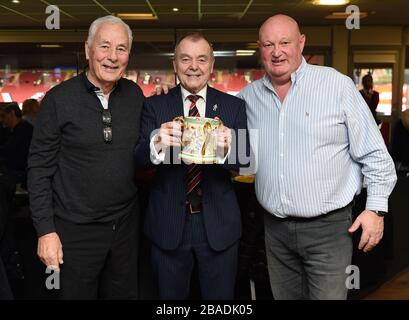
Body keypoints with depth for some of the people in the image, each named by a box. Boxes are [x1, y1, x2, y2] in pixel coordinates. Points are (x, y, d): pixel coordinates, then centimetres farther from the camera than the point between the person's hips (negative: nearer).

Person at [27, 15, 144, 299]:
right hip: (76, 229, -3)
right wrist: (45, 230, -10)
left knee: (124, 294, 19)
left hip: (126, 223, 4)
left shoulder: (135, 94, 1)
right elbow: (40, 168, -8)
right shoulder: (59, 99, -11)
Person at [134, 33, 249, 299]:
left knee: (221, 297, 17)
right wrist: (157, 143, -33)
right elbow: (139, 158, -10)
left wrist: (227, 148, -32)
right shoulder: (155, 106, -1)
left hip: (218, 224, 0)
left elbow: (245, 159, -9)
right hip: (169, 225, 0)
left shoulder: (234, 106, -1)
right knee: (171, 296, 19)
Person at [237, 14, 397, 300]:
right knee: (284, 295, 17)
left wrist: (376, 208, -7)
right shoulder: (249, 95, 4)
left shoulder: (338, 85, -7)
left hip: (328, 226, -3)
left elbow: (374, 153, -4)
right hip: (275, 228, 4)